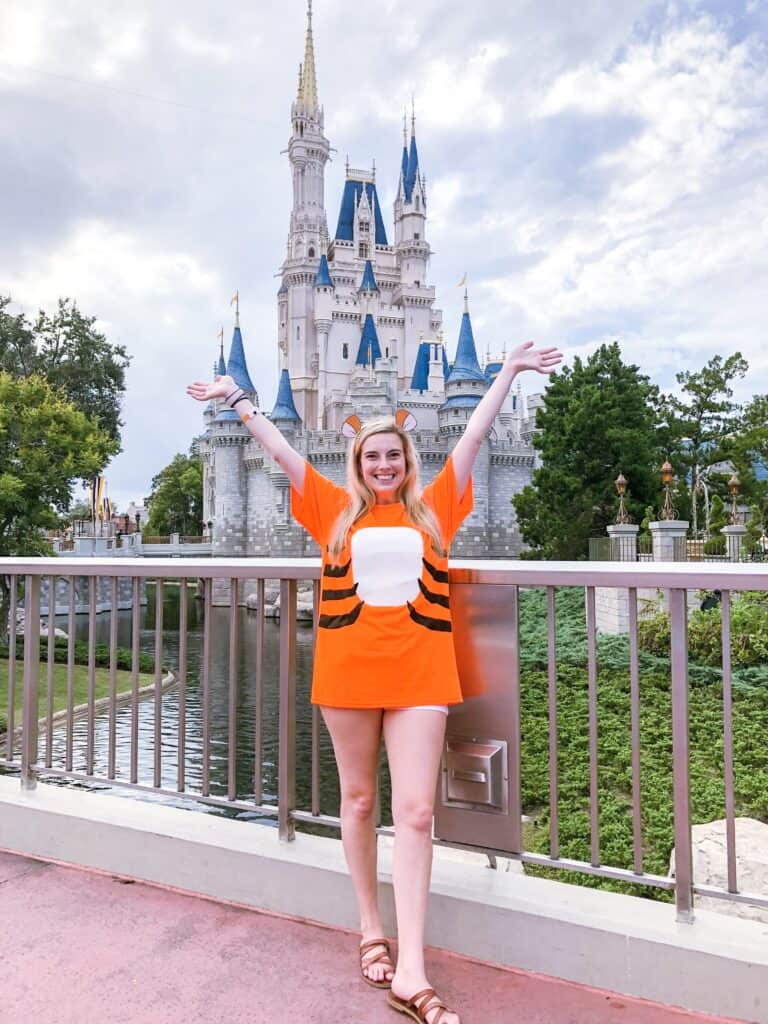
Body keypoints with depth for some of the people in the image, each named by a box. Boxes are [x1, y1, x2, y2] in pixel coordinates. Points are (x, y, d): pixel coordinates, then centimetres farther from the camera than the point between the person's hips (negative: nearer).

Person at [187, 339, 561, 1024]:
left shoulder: (433, 508, 9)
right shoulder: (337, 511, 8)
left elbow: (474, 436, 11)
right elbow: (280, 449, 12)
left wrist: (511, 371, 13)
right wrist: (237, 397, 17)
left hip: (419, 672, 0)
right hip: (347, 670, 1)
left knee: (415, 811, -2)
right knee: (359, 800, 13)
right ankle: (371, 929, 32)